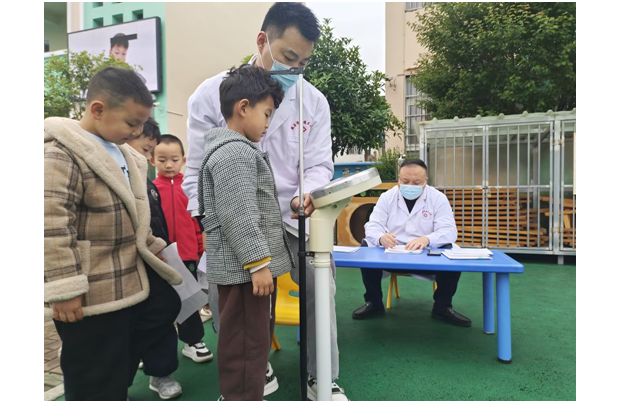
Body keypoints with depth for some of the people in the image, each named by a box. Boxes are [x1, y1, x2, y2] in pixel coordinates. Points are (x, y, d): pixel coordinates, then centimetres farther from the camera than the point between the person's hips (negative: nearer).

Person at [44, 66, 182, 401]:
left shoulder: (121, 154, 11)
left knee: (121, 371, 25)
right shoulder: (60, 155, -19)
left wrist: (154, 249, 21)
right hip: (89, 299, -9)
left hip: (127, 289, 9)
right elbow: (50, 226, -25)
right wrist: (65, 289, -24)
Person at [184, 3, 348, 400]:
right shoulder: (212, 94, -2)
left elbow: (319, 163, 2)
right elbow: (199, 173, -1)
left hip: (291, 215, 1)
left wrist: (308, 192, -21)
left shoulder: (314, 101, 3)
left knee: (319, 280, -11)